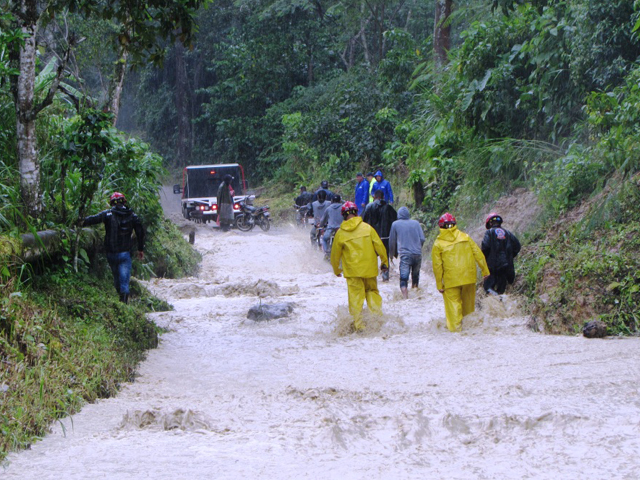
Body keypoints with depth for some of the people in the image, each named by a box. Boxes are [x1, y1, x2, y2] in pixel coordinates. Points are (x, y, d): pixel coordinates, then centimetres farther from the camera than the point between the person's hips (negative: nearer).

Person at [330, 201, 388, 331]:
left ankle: (358, 324, 1)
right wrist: (384, 261, 13)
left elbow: (335, 254, 7)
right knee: (372, 291, 18)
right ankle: (378, 315, 6)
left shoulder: (340, 233, -2)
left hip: (352, 271, -1)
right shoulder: (367, 228, -3)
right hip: (369, 269, 1)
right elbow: (379, 246, -1)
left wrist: (336, 270, 22)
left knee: (355, 296, 3)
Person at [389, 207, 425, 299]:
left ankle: (405, 297, -23)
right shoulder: (416, 223, 11)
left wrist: (392, 254, 28)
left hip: (405, 254, -3)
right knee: (415, 277, 20)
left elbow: (392, 242, 12)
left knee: (404, 278, -8)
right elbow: (422, 239, 7)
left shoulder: (395, 224, 6)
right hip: (418, 254, 3)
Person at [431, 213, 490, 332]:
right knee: (468, 300, 18)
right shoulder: (465, 237, 5)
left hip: (451, 279, -3)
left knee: (453, 301, 4)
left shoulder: (438, 244, -1)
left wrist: (439, 285, 4)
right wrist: (485, 270, 11)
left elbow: (437, 266, -2)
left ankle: (455, 326, 0)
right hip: (469, 276, 3)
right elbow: (478, 254, 5)